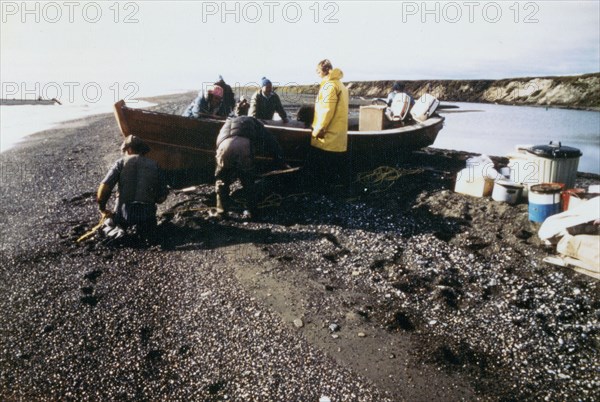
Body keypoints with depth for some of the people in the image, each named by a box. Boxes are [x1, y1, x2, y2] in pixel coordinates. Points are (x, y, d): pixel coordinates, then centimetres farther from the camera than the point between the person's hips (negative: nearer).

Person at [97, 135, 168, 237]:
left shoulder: (121, 162, 3)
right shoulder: (154, 165, 9)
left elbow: (104, 187, -7)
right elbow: (162, 196, 7)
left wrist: (102, 209, 8)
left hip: (124, 213, -1)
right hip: (147, 213, 1)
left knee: (110, 223, 31)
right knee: (150, 224, 34)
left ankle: (118, 229, -3)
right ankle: (143, 226, 0)